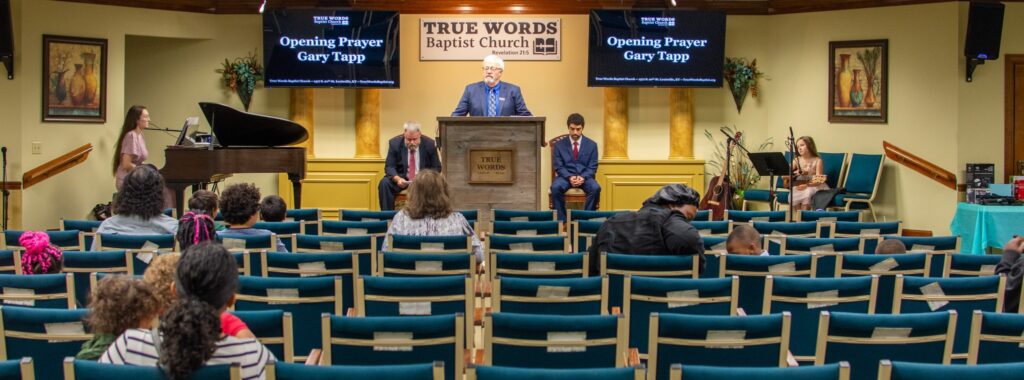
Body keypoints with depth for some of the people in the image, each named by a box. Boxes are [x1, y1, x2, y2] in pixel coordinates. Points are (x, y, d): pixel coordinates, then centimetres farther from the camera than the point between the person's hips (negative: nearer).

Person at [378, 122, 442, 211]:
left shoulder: (429, 144, -9)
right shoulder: (394, 143, -9)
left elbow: (436, 168, -3)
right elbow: (389, 167, -9)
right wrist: (397, 179, -30)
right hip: (401, 178, 1)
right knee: (384, 183, -27)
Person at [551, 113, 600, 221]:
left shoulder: (591, 145, 7)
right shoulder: (559, 145, 6)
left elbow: (592, 167, 3)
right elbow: (559, 166, 0)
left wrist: (583, 177, -18)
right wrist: (569, 177, -20)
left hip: (585, 176, 0)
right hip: (566, 176, 0)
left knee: (596, 188, -33)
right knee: (555, 187, -33)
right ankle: (561, 220, -23)